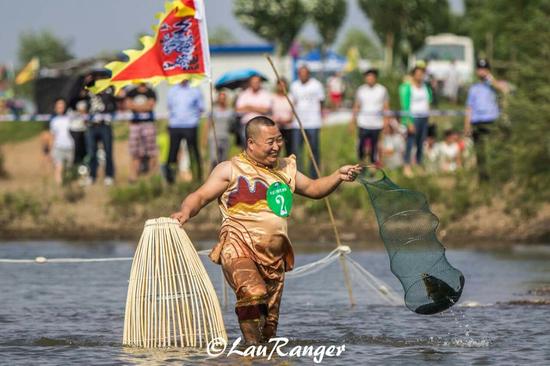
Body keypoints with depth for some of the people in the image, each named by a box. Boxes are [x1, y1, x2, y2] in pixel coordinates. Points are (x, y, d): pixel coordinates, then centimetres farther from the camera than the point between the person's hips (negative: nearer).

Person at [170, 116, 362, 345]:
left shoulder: (284, 168, 19)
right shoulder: (231, 170, 2)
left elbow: (313, 189, 28)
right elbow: (200, 197, -2)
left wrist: (338, 176, 11)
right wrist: (185, 212, -23)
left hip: (274, 258, 6)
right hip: (239, 249, -6)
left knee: (269, 322, 8)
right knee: (252, 294, -34)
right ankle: (252, 345, -32)